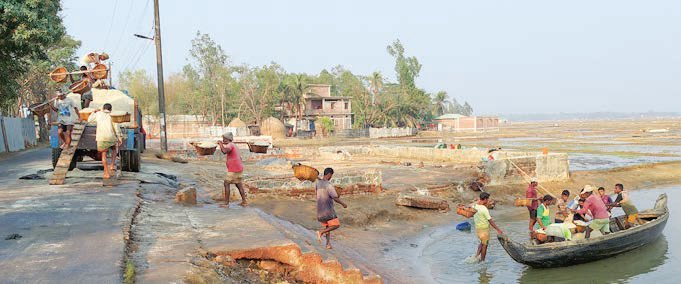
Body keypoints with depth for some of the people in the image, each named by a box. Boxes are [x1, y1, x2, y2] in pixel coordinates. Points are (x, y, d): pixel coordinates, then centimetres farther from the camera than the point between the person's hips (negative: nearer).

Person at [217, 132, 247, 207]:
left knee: (226, 184, -3)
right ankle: (244, 201, 19)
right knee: (238, 184, 16)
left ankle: (226, 203, -5)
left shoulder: (230, 145, -12)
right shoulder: (234, 146, 18)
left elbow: (224, 151, -30)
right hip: (239, 168, 9)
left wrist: (220, 144, -18)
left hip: (233, 170, -9)